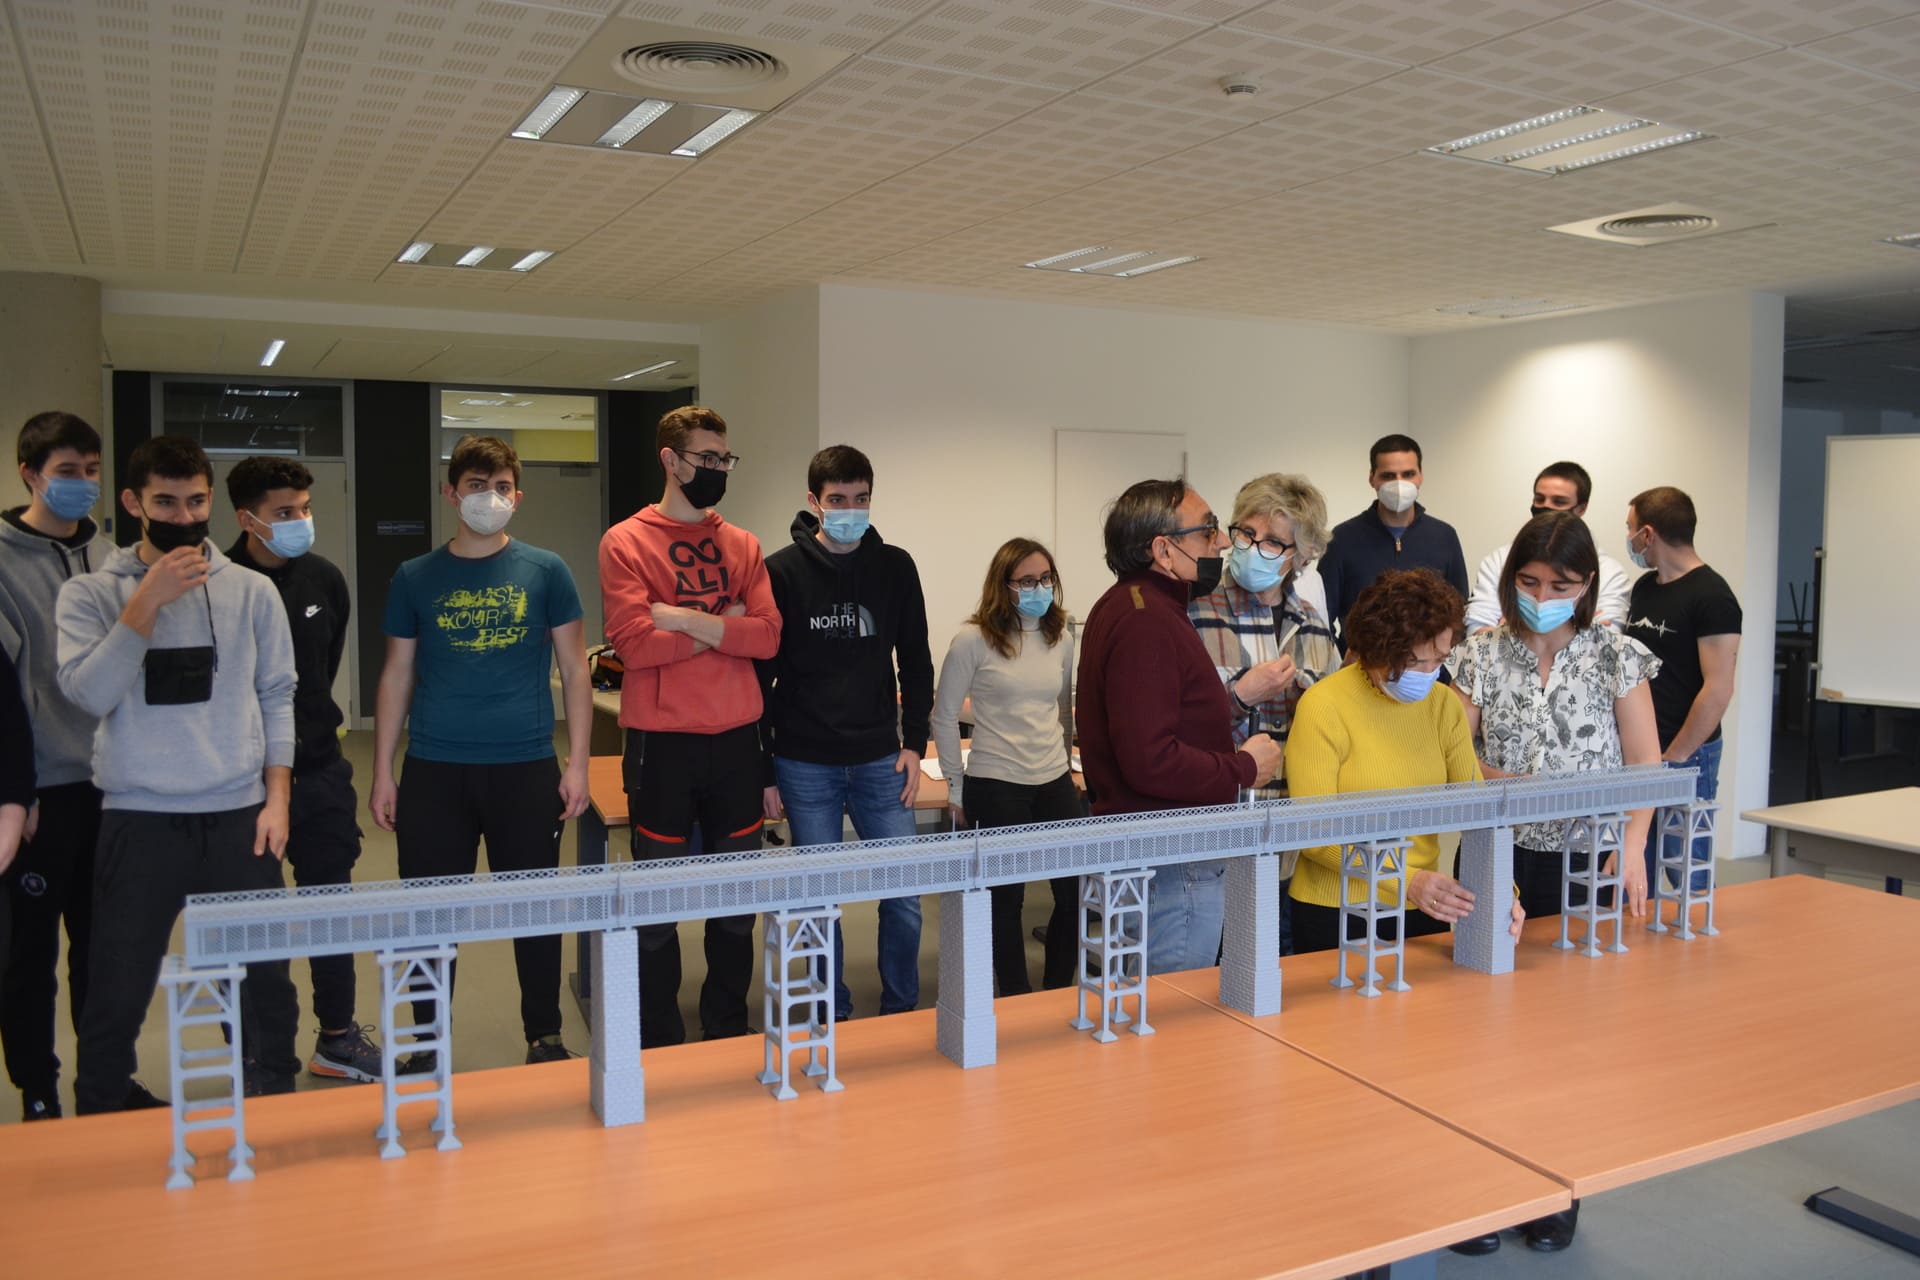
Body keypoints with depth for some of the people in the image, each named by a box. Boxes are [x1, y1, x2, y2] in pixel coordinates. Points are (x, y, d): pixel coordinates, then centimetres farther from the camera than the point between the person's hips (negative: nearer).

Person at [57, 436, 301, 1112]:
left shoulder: (252, 591, 4)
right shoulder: (90, 594, 1)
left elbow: (277, 695, 7)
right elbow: (89, 693, -12)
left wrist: (277, 796, 1)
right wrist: (148, 600, -18)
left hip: (240, 815, 2)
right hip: (139, 819, -1)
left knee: (267, 974, 8)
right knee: (119, 987, 5)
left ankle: (276, 1099, 26)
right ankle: (101, 1114, 26)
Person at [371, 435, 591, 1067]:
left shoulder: (545, 571, 2)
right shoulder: (415, 577, 6)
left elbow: (573, 668, 4)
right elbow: (397, 675, 9)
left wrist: (577, 763, -2)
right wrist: (383, 772, 5)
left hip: (526, 767, -1)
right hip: (434, 771, 1)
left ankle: (544, 1036, 24)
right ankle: (428, 1044, 24)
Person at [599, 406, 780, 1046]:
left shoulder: (741, 545, 9)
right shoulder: (626, 542, -2)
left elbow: (767, 636, -4)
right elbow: (634, 643, -15)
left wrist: (687, 620, -14)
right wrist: (723, 627, -7)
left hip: (736, 738, 4)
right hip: (662, 741, -4)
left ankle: (729, 1032, 27)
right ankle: (659, 1042, 20)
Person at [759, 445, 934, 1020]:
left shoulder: (896, 567, 4)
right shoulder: (781, 572, -4)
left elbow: (915, 663, 11)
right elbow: (759, 675, -2)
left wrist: (913, 744, 2)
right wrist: (763, 770, -4)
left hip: (880, 762, 2)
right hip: (805, 767, -2)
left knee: (904, 896, 4)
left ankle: (901, 1014, 23)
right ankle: (835, 1020, 23)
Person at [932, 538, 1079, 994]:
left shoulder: (1061, 638, 6)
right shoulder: (974, 640, -9)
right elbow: (944, 717, -3)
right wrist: (957, 786, -1)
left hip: (1055, 784, 5)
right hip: (995, 787, -5)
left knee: (1078, 888, 4)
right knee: (1006, 897, 5)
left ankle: (1057, 989, 25)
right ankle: (1017, 1000, 22)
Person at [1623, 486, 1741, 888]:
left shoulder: (1711, 596, -11)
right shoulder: (1644, 587, 12)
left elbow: (1718, 690, -16)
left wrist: (1673, 758, -15)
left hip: (1685, 756, -7)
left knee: (1689, 877, 2)